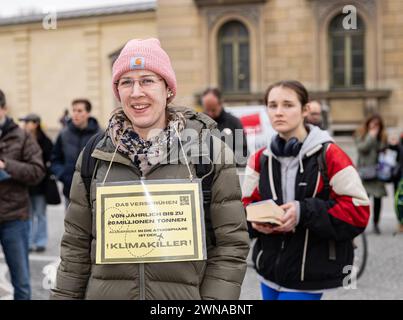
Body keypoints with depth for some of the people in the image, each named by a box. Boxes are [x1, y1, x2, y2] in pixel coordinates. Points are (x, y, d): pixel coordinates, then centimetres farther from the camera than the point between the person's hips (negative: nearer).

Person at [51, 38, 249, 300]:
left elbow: (231, 243, -6)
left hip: (185, 293, -2)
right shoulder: (95, 155, 2)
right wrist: (65, 295, 3)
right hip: (105, 292, 2)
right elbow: (77, 243, 6)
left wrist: (215, 297, -12)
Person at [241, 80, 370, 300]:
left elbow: (358, 210, -12)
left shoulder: (329, 156, -10)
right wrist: (256, 219, -13)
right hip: (269, 269, 5)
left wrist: (305, 212, -21)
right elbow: (244, 204, 11)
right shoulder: (260, 160, 4)